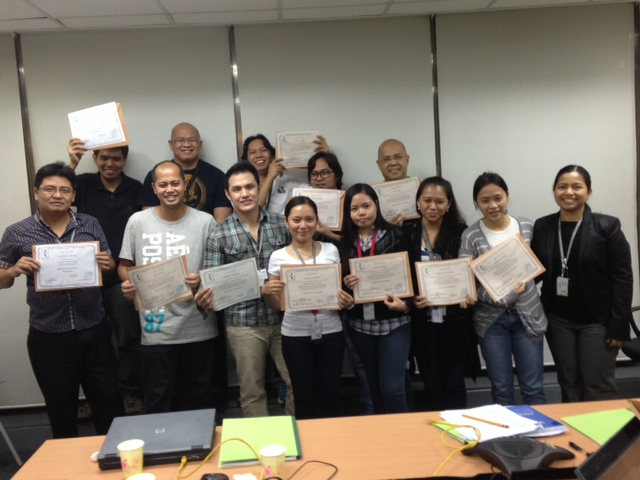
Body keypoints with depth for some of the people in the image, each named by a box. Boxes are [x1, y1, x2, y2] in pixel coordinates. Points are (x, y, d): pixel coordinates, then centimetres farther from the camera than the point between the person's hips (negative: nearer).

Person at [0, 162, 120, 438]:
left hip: (94, 331, 1)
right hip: (48, 337, -1)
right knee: (61, 410, 15)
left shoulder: (90, 225, 2)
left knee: (108, 402, 12)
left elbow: (110, 266, 9)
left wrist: (107, 264, -13)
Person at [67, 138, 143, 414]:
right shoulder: (83, 184, 1)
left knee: (129, 337, 6)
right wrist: (72, 163, -28)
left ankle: (130, 392, 20)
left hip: (122, 277, -1)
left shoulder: (136, 189, 0)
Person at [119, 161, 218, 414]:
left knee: (197, 399, 16)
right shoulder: (137, 221, 1)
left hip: (198, 328, 1)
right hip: (156, 329, 0)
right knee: (156, 400, 8)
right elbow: (124, 265, 8)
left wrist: (202, 279, -18)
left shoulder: (205, 222, -2)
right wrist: (128, 283, -13)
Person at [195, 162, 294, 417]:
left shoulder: (281, 224, 2)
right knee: (252, 391, 10)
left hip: (283, 319, 2)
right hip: (244, 324, -2)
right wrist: (208, 297, -25)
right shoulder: (218, 235, -3)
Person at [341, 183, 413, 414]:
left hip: (394, 322, -3)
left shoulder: (395, 236, -3)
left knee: (393, 388, -7)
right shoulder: (345, 242, 4)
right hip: (360, 325, 3)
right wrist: (346, 285, -14)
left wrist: (406, 304, -19)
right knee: (376, 388, 16)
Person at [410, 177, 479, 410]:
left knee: (454, 384, 8)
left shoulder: (460, 233, 0)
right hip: (423, 322, 1)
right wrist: (412, 298, -16)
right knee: (432, 386, 11)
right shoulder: (409, 235, 0)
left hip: (454, 321, 0)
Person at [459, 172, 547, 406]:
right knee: (501, 390, 10)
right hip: (491, 320, -1)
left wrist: (523, 281, -8)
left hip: (527, 315, 1)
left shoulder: (527, 227, 1)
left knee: (533, 388, 8)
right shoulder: (470, 236, -6)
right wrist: (507, 297, -21)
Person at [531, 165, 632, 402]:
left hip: (597, 321, -3)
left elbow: (622, 278, -9)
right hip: (558, 320, 3)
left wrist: (619, 325, -11)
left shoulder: (607, 226, -8)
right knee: (568, 384, 12)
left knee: (598, 388, 3)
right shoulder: (542, 227, 2)